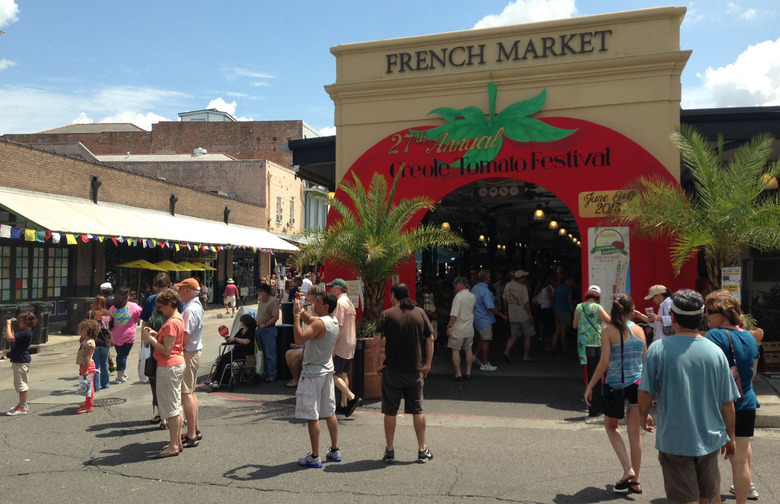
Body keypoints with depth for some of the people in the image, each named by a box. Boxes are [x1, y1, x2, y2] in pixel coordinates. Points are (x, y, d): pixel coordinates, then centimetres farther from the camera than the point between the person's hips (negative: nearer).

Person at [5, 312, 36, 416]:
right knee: (20, 384, 20)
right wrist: (11, 326, 13)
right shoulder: (24, 332, 11)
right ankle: (22, 403, 31)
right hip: (18, 361, 11)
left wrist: (8, 324, -19)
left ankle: (22, 407, -1)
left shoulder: (25, 333, -22)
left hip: (21, 361, -11)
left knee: (21, 383, -6)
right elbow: (13, 338, 20)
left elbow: (9, 338, -30)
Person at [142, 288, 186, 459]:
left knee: (170, 407, -3)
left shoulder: (171, 323, -20)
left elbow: (166, 350, -21)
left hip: (168, 367, -10)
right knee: (176, 405, 16)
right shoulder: (179, 319, 11)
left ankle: (173, 446, 3)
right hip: (178, 364, 10)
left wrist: (150, 339, -13)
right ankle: (178, 441, 24)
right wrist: (155, 334, 9)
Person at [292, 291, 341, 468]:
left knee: (312, 416, -2)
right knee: (329, 412, 15)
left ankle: (315, 457, 3)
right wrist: (300, 308, 6)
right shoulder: (333, 321, 7)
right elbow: (308, 319, 21)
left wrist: (296, 316, -23)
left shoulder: (320, 323, -21)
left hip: (313, 373, -9)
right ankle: (335, 451, 24)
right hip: (327, 370, 9)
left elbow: (299, 338, -29)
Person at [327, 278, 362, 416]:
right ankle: (344, 403, 16)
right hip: (350, 344, 9)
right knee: (343, 374, 13)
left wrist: (333, 346, -21)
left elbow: (339, 326, -21)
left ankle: (353, 398, -13)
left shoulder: (340, 302, -15)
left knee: (332, 374, -7)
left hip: (341, 345, -9)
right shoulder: (349, 302, 15)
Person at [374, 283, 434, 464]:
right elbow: (430, 339, 3)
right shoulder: (420, 313, 3)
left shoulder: (387, 314, -6)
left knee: (390, 411, 8)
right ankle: (422, 450, 17)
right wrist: (427, 364, 8)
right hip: (415, 370, 2)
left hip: (392, 370, -2)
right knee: (417, 411, 12)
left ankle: (390, 451, 15)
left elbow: (377, 342, -13)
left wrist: (377, 364, -3)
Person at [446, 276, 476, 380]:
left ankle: (458, 374, 2)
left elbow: (454, 314, -20)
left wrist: (449, 326, -14)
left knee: (455, 350, 3)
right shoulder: (473, 296, 4)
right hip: (470, 328, 6)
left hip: (458, 329, -6)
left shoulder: (458, 296, -16)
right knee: (468, 350, 15)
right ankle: (468, 373, 19)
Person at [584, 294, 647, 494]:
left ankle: (627, 468, 5)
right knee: (635, 432, 11)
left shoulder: (608, 331, -9)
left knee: (611, 427, 19)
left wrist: (590, 386, -8)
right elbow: (645, 359, 9)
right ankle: (635, 480, 18)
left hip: (616, 385, -3)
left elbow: (604, 362, -14)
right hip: (637, 384, 3)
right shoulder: (639, 330, 2)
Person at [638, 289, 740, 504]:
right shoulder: (716, 351, -5)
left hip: (674, 440, -3)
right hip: (710, 439, 3)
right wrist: (730, 437, 15)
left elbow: (645, 392, -10)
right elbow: (728, 403, 1)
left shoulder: (658, 349, -14)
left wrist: (643, 415, 11)